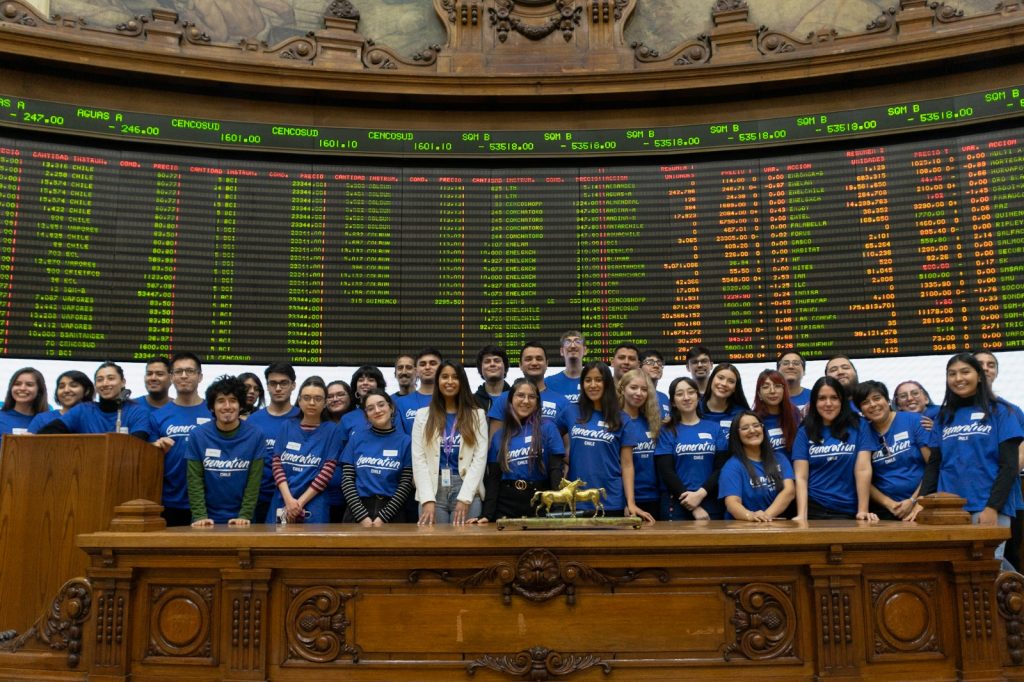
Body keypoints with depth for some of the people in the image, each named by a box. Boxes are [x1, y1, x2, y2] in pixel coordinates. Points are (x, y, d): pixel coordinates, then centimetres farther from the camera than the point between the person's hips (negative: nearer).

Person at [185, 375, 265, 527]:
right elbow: (195, 481, -5)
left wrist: (245, 516, -13)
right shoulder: (197, 435, -4)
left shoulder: (255, 436, -6)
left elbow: (254, 481, -6)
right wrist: (200, 516, -13)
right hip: (208, 520, 0)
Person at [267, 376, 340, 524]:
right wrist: (289, 500, -12)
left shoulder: (331, 430, 0)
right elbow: (276, 463, 1)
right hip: (281, 502, 2)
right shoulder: (287, 426, 7)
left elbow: (328, 470, -6)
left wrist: (300, 502, -11)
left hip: (313, 506, -2)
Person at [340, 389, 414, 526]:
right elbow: (347, 479, 2)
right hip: (358, 511, 1)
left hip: (390, 512, -1)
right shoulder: (357, 439, 6)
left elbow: (406, 483, -2)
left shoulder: (405, 441, 2)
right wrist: (362, 516, -8)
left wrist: (383, 517, -9)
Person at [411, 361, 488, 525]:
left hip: (467, 490, 0)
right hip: (433, 490, 0)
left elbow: (480, 459, 0)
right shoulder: (423, 415, 9)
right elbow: (418, 459, 1)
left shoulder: (477, 415, 8)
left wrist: (464, 498, -12)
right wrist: (428, 500, -11)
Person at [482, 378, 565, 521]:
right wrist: (487, 515, -2)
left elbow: (556, 470, -6)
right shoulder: (499, 436, 8)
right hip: (506, 505, 2)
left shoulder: (548, 428, 0)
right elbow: (493, 478, 6)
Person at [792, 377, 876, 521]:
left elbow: (863, 470, -6)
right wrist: (801, 515, -15)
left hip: (849, 510, 0)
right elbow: (801, 477, -4)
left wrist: (863, 511, -13)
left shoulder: (858, 427, 1)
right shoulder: (805, 433, 2)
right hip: (814, 510, 0)